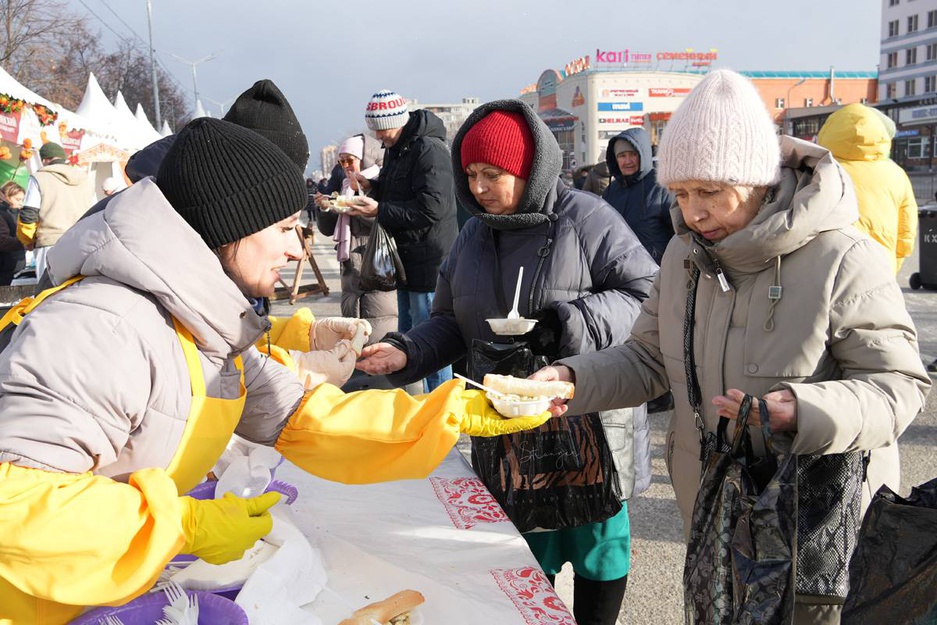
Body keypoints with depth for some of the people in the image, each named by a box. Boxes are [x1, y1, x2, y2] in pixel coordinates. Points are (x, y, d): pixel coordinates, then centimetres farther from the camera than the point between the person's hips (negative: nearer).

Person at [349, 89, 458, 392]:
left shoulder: (429, 149, -18)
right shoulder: (395, 149, 13)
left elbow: (432, 208, -26)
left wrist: (379, 210, -20)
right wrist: (372, 187, 4)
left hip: (428, 260, -10)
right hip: (407, 255, 10)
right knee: (407, 334, 19)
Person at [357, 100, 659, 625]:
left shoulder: (586, 219, -10)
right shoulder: (475, 237, 9)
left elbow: (647, 294, -12)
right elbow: (451, 322, 13)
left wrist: (565, 325, -22)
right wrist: (408, 353, -6)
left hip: (587, 428, -4)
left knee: (597, 543, 11)